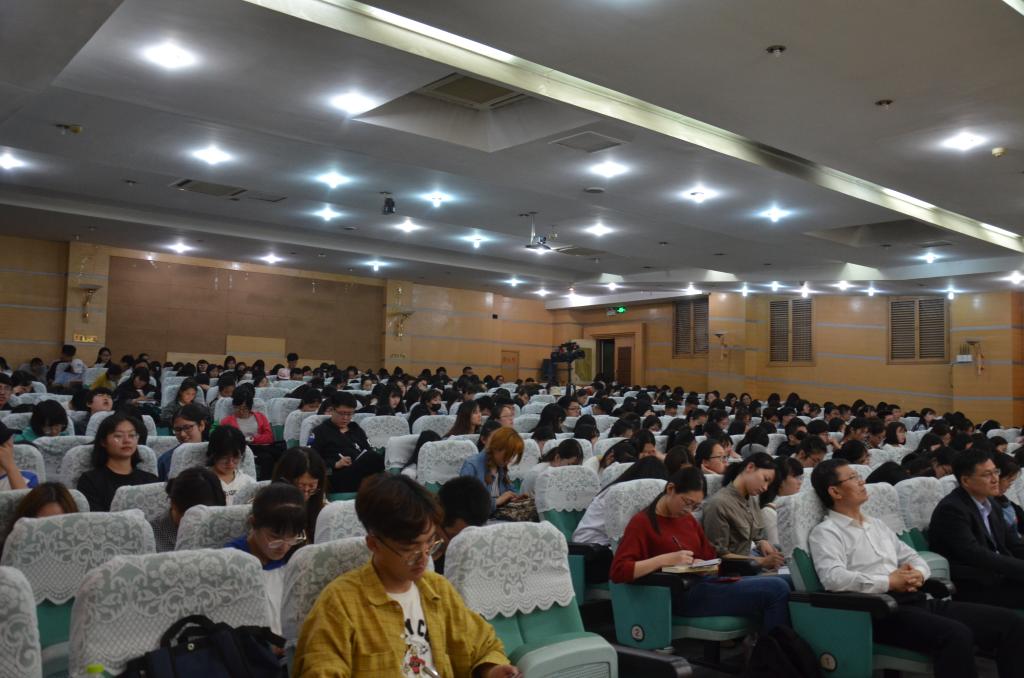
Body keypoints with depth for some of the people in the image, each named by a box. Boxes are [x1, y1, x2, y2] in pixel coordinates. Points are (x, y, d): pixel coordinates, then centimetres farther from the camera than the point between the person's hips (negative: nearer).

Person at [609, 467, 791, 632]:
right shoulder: (642, 522, -5)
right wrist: (665, 559, -21)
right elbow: (618, 572, -15)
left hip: (703, 582, 8)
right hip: (682, 595, -8)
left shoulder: (688, 519, 17)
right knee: (776, 589, -16)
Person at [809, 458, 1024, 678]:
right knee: (955, 635, -34)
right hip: (880, 610, -8)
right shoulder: (826, 532, -2)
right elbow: (833, 578, -18)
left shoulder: (877, 525, 25)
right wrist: (889, 582, -14)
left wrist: (917, 574, 0)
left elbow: (913, 558, 24)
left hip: (916, 600, 8)